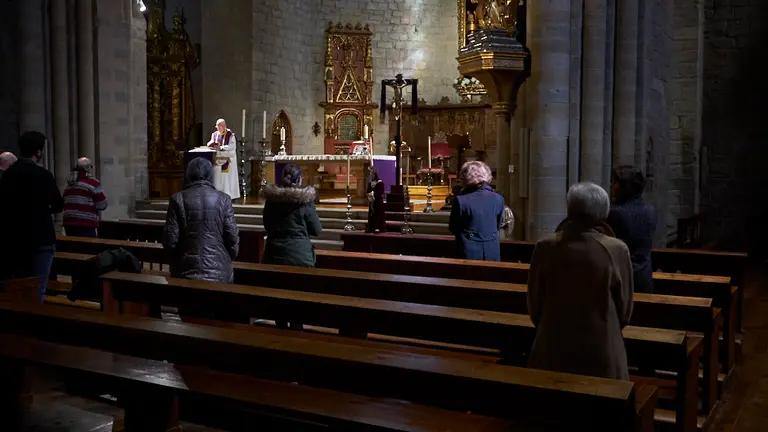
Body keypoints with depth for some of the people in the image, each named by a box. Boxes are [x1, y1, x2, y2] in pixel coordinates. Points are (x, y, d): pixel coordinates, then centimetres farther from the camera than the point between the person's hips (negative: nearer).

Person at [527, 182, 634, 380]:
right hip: (602, 351, -1)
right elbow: (625, 309, -1)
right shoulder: (616, 250, -13)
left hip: (554, 348, 1)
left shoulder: (545, 248, -11)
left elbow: (534, 305, 0)